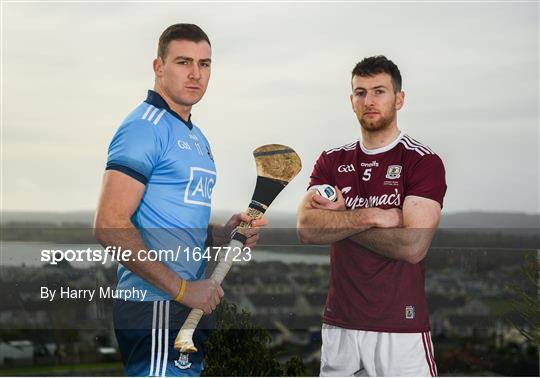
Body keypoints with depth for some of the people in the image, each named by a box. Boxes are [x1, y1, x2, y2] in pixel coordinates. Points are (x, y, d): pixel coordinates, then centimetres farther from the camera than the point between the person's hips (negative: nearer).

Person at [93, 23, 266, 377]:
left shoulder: (197, 138, 18)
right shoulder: (145, 126, -11)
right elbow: (110, 226, -20)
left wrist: (224, 234, 6)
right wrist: (181, 288, -19)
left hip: (189, 307, 10)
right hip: (156, 308, -9)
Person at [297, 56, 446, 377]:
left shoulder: (424, 162, -4)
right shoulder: (332, 161, 11)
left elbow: (412, 246, -16)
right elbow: (306, 228, -4)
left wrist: (339, 218, -7)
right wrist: (370, 216, -15)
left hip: (401, 328, -4)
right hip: (339, 325, 4)